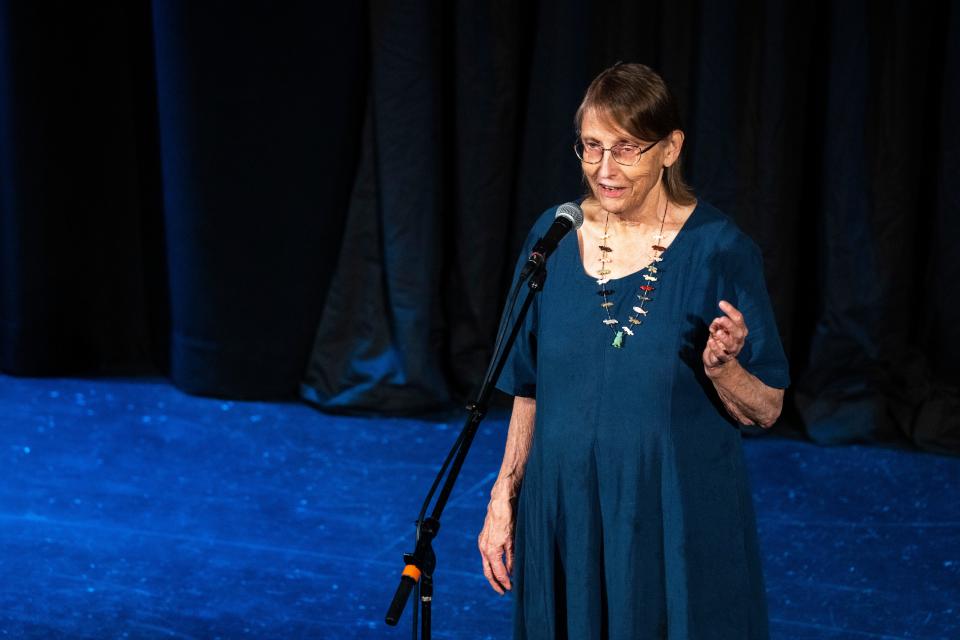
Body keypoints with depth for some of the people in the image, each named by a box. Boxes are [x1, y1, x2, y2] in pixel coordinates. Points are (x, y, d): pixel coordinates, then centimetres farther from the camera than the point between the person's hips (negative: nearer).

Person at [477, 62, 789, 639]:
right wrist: (504, 498, 5)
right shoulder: (554, 237, -1)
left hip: (677, 526, -3)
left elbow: (766, 410, -7)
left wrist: (721, 367, -26)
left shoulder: (719, 250, -11)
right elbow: (530, 389, 9)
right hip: (566, 518, 3)